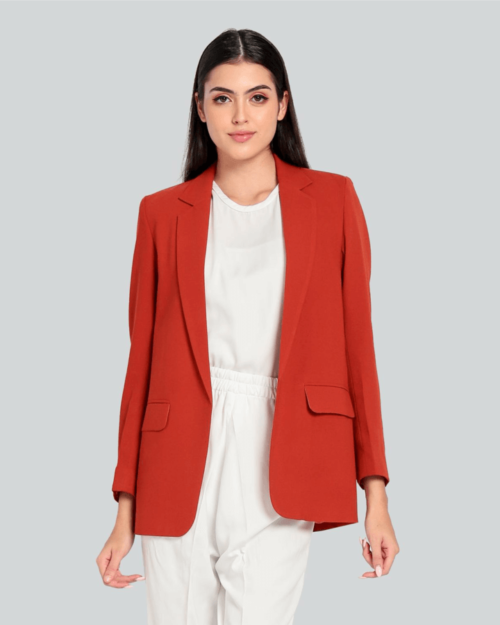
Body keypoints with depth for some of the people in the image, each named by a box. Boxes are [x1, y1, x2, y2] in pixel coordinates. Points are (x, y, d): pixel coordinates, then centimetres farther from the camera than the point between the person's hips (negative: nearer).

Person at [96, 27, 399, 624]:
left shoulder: (333, 200, 8)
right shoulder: (162, 213, 10)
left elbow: (358, 344, 6)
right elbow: (142, 357, 10)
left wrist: (376, 494, -1)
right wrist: (126, 511, 7)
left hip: (278, 469, -1)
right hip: (180, 466, 1)